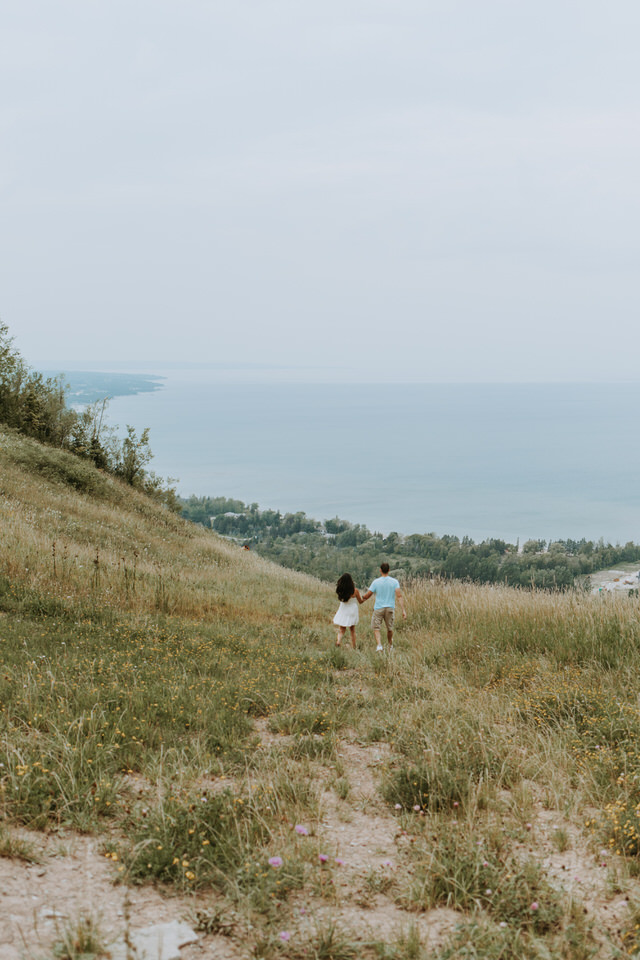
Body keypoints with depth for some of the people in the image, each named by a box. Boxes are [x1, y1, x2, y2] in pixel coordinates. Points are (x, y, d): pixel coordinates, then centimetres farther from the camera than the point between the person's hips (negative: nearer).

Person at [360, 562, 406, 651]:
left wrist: (362, 598, 22)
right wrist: (403, 610, -14)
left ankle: (379, 645, -16)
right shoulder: (394, 581, -4)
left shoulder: (376, 582, -7)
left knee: (376, 628, 5)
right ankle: (390, 646, 35)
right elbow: (399, 596, -13)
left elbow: (367, 595, -2)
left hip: (378, 609, -2)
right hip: (390, 608, 2)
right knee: (390, 628, 19)